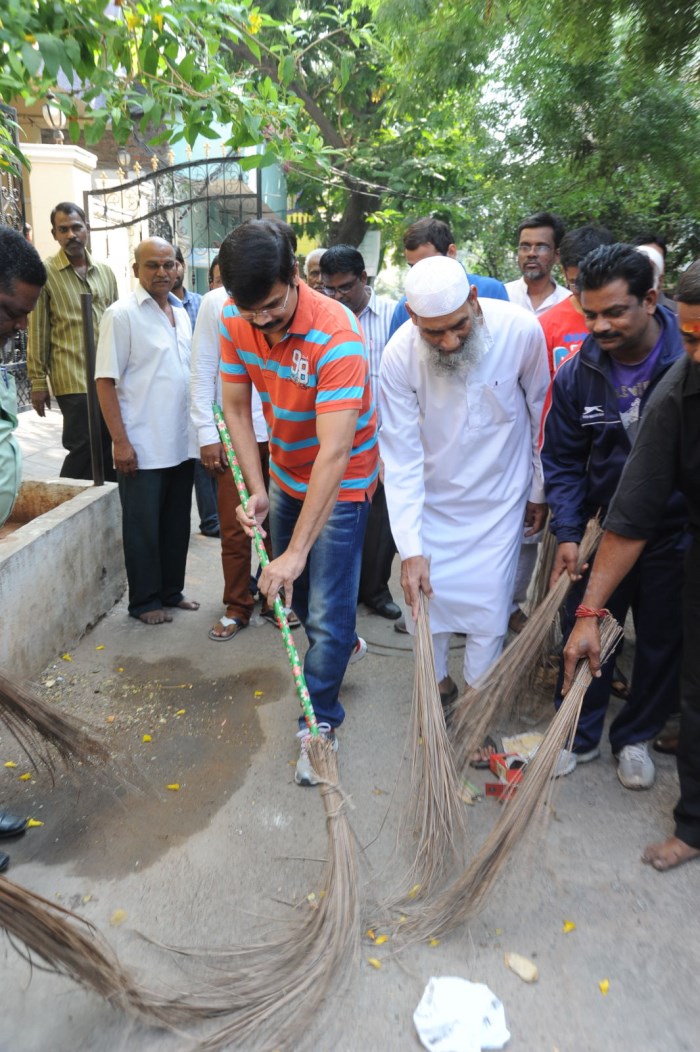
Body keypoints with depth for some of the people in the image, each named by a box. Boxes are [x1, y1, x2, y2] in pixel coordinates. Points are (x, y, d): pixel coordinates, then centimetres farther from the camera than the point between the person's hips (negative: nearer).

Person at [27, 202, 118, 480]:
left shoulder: (105, 272, 12)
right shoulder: (45, 272, -2)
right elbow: (38, 332, -3)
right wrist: (38, 381, -5)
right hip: (73, 380, -5)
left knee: (104, 449, 10)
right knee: (82, 450, -5)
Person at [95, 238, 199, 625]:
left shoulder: (181, 312, 11)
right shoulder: (121, 314, -9)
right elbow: (105, 381, -11)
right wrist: (120, 441, -16)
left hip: (181, 444, 6)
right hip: (143, 447, -6)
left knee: (177, 523, 14)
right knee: (143, 527, 5)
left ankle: (171, 590, 29)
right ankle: (144, 601, 19)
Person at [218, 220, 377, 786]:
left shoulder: (337, 335, -33)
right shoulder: (236, 322, -13)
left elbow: (333, 453, -36)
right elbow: (236, 407, -4)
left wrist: (297, 550, -37)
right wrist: (258, 489, -16)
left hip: (342, 483, -6)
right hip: (286, 473, 7)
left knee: (327, 611, -5)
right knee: (287, 586, 20)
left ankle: (320, 723, 15)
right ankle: (345, 646, 48)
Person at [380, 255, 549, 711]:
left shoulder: (521, 330, -22)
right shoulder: (399, 355, -21)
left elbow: (542, 415, -5)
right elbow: (402, 457, -20)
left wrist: (541, 490, 5)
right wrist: (411, 548, -25)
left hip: (500, 498, 0)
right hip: (432, 499, 1)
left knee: (489, 610, 3)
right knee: (424, 599, 8)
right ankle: (439, 683, 37)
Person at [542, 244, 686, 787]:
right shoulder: (578, 374, -8)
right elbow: (562, 461, -1)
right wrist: (567, 533, -10)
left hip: (675, 536, -1)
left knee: (662, 644, 14)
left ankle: (636, 737, 38)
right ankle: (580, 736, 32)